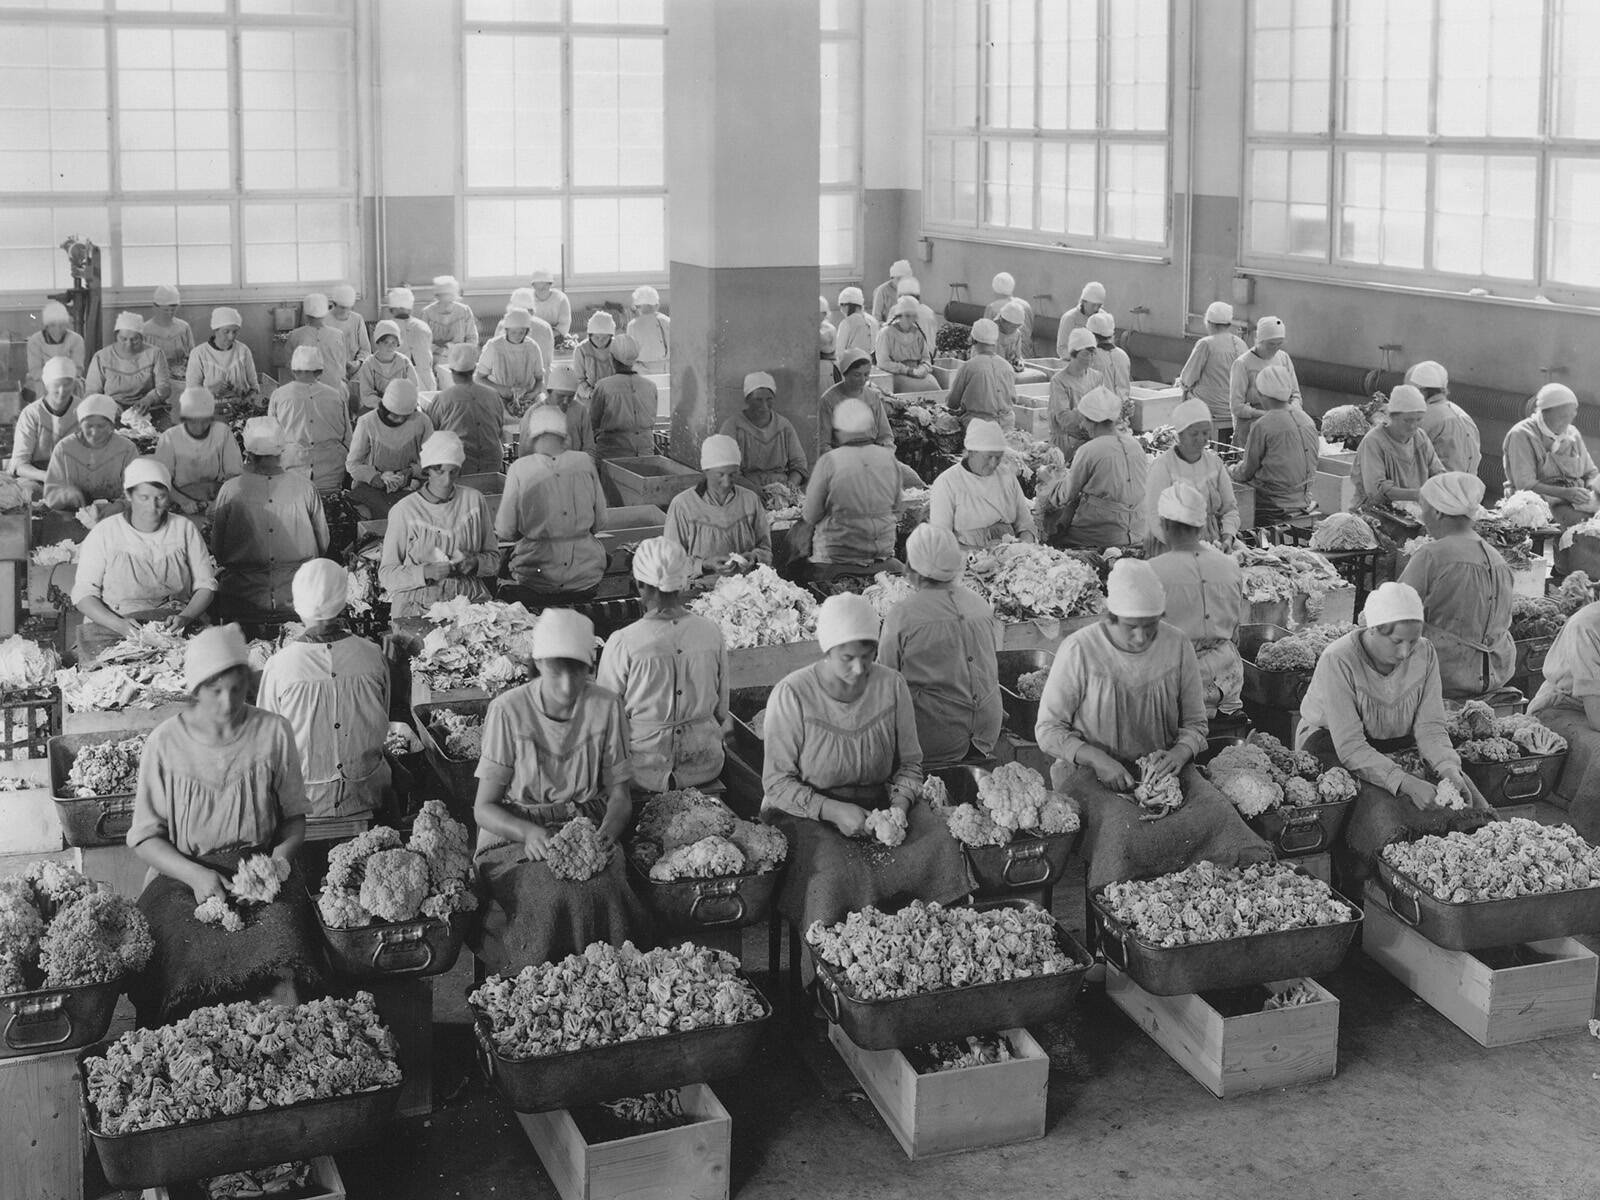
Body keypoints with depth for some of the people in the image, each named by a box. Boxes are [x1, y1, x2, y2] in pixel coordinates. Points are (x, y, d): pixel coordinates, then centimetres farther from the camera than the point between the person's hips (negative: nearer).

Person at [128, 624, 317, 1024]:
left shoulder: (273, 732, 4)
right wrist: (195, 875, -14)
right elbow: (145, 836, 2)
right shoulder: (166, 744, 0)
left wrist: (284, 852, -8)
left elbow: (295, 814, 14)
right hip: (183, 873, 0)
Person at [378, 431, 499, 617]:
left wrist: (475, 562, -7)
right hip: (418, 605, -2)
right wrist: (426, 572, -17)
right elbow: (386, 573, -1)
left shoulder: (475, 500, 8)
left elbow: (494, 559, 15)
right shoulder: (403, 511, -2)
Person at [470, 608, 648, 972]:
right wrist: (530, 834, -26)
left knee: (601, 892, -28)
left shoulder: (606, 707, -4)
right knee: (556, 896, -30)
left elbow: (620, 796, 3)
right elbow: (483, 807, -7)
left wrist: (605, 835, -19)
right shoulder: (508, 711, -11)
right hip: (516, 833, -2)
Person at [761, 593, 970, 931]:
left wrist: (900, 805, -13)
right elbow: (777, 783, -10)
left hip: (879, 804, 4)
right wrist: (833, 811, -22)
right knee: (836, 872, -33)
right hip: (807, 813, -3)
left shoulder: (891, 685, -2)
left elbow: (909, 763, 8)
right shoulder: (791, 695, -14)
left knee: (937, 847, -21)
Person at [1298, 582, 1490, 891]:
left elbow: (1430, 726, -8)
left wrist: (1449, 769, -28)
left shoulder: (1424, 654, -10)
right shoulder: (1338, 660, -26)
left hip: (1396, 745, 5)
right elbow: (1350, 748, -29)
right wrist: (1405, 782, -39)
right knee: (1381, 811, -32)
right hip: (1331, 747, -5)